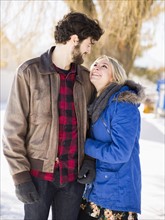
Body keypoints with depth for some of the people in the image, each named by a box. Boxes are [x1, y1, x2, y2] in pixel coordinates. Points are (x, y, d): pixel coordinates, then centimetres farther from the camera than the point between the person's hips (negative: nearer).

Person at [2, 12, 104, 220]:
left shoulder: (85, 78, 6)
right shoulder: (29, 72, -8)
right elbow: (13, 128, -8)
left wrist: (89, 158, 1)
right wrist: (20, 176, -11)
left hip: (74, 175, 4)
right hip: (39, 173, -4)